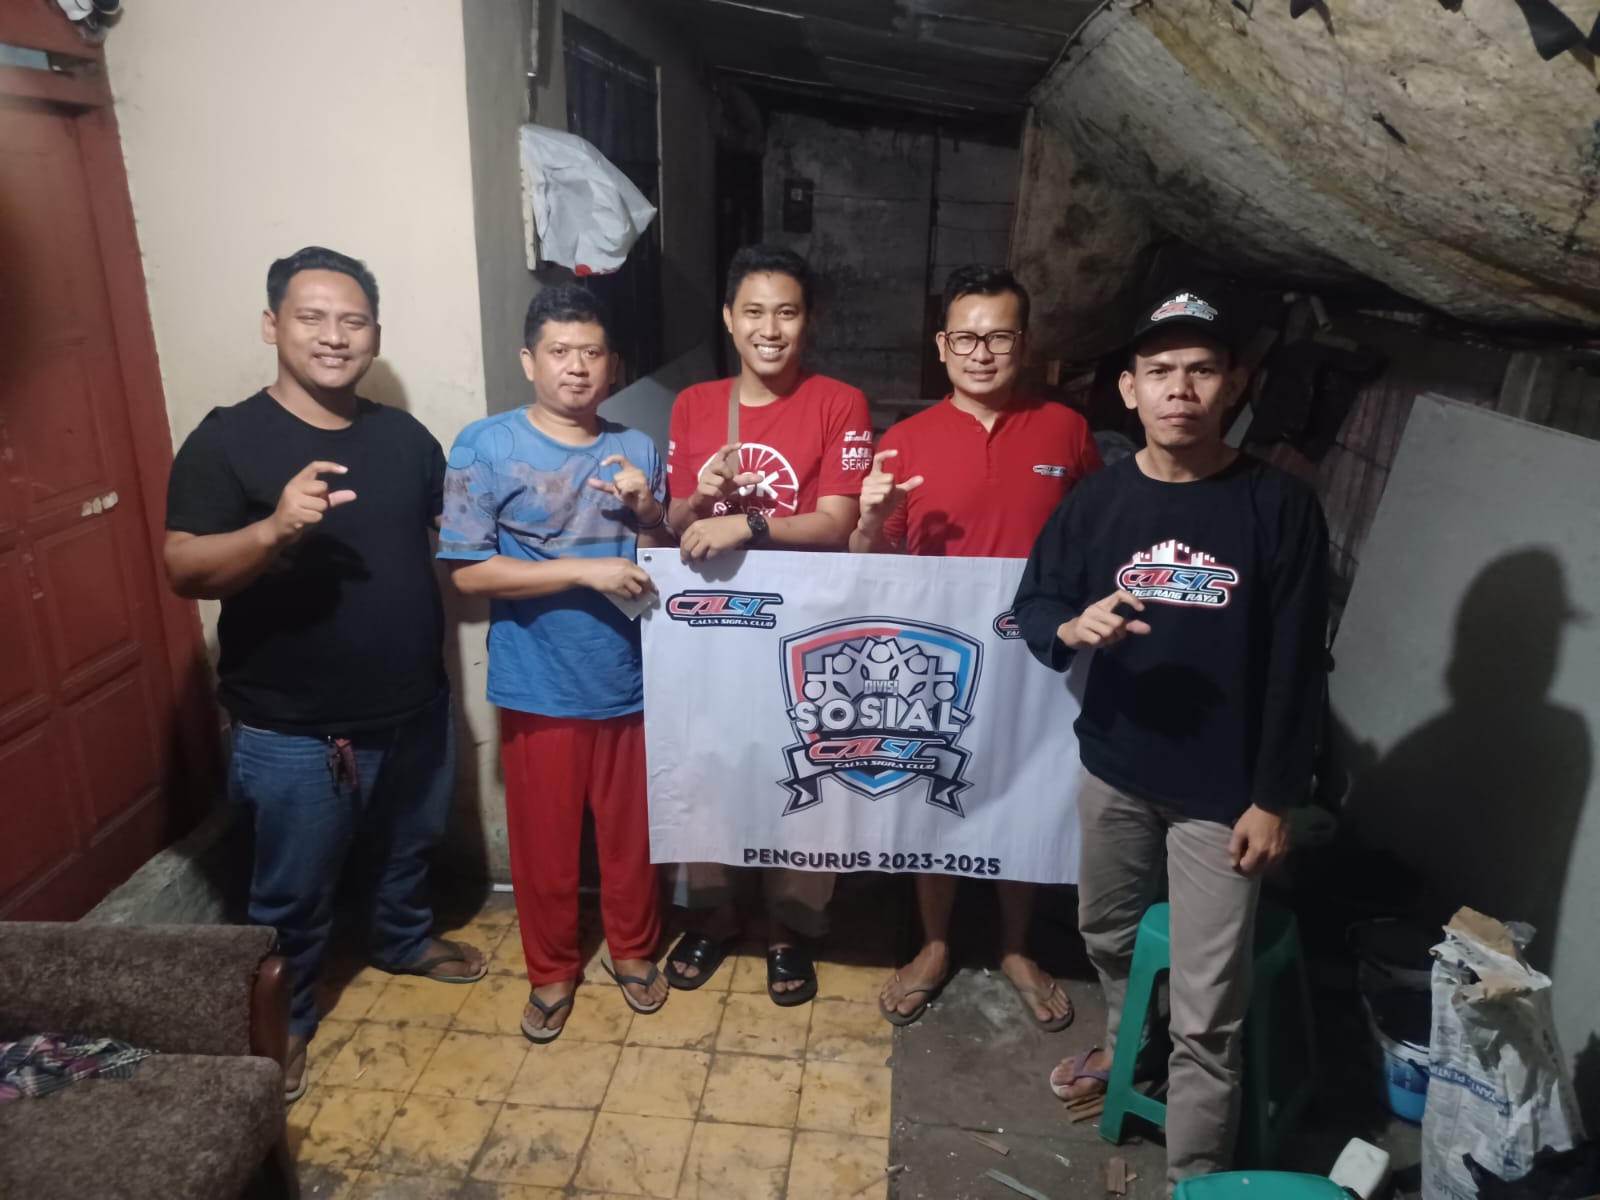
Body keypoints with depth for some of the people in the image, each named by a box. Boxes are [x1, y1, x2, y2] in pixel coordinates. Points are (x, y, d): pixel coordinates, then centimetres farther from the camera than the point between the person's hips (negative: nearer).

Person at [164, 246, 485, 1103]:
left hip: (414, 708, 5)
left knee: (408, 845, 27)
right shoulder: (226, 439, -13)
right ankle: (283, 1021, 39)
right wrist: (275, 528, -36)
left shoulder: (405, 437, 2)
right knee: (293, 891, 14)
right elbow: (184, 571, -19)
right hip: (294, 729, -4)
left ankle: (404, 940, 55)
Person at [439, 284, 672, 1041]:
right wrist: (584, 571, -20)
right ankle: (552, 972, 36)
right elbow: (468, 570, -13)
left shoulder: (637, 450, 3)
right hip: (538, 691, -2)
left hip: (632, 683, 3)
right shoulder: (486, 446, -8)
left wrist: (647, 513, -12)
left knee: (632, 832, 17)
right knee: (543, 839, 13)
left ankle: (633, 950, 40)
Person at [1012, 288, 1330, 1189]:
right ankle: (1125, 1045, 55)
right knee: (1109, 933, 26)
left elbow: (1298, 669, -9)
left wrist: (1274, 799, -10)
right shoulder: (1097, 500, -4)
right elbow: (1033, 605, 3)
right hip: (1114, 772, 4)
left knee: (1208, 1012, 2)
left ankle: (1195, 1177, 22)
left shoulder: (1282, 508, -12)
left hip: (1222, 793, -3)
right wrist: (1072, 628, -21)